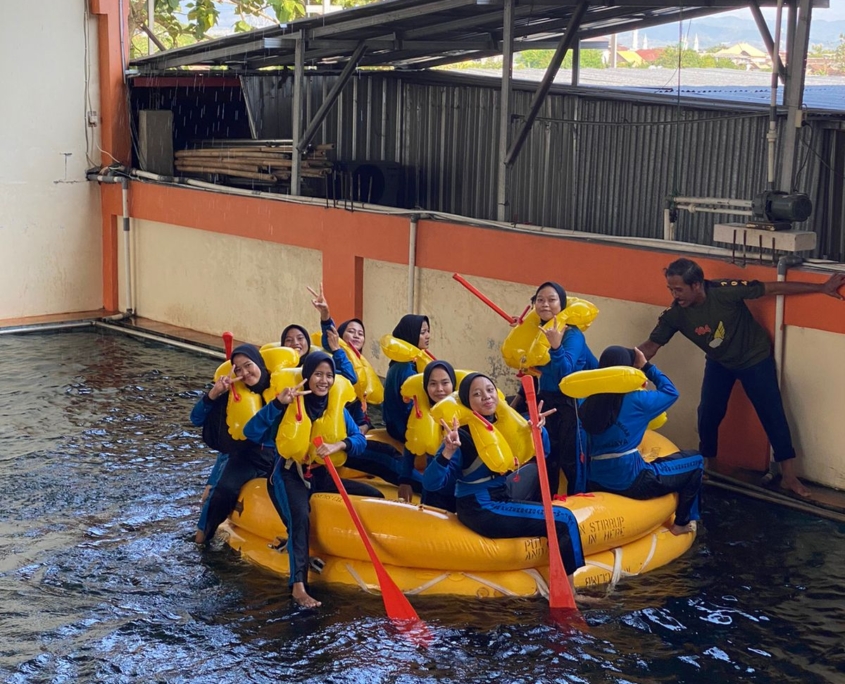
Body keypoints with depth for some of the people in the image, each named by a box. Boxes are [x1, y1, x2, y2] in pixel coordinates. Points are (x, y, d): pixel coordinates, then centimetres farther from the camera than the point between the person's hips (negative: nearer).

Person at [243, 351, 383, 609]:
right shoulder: (291, 404, -12)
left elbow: (360, 439, -8)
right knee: (300, 518, -34)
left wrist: (338, 445, -30)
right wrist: (278, 403, -36)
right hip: (290, 474, -6)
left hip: (322, 474, 6)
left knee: (375, 496, -5)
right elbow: (251, 433, -24)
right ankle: (298, 586, -39)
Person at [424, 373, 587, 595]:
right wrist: (448, 452, -39)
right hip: (480, 510, -7)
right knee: (563, 520, -12)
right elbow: (431, 483, -22)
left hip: (502, 501, 7)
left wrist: (538, 430, -9)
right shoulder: (462, 435, -15)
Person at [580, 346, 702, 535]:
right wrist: (646, 366, 13)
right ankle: (682, 523, 20)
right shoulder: (635, 400, -10)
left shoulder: (589, 403, 4)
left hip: (597, 482, 6)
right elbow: (671, 392, 6)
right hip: (631, 481, -6)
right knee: (695, 461, 13)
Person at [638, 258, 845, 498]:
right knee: (708, 414, 0)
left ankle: (789, 476, 8)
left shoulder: (725, 291, -36)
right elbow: (650, 346, -15)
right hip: (719, 363, 3)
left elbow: (775, 288, -29)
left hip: (755, 358, -3)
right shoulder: (675, 314, -24)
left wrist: (822, 287, -26)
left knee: (772, 414, -1)